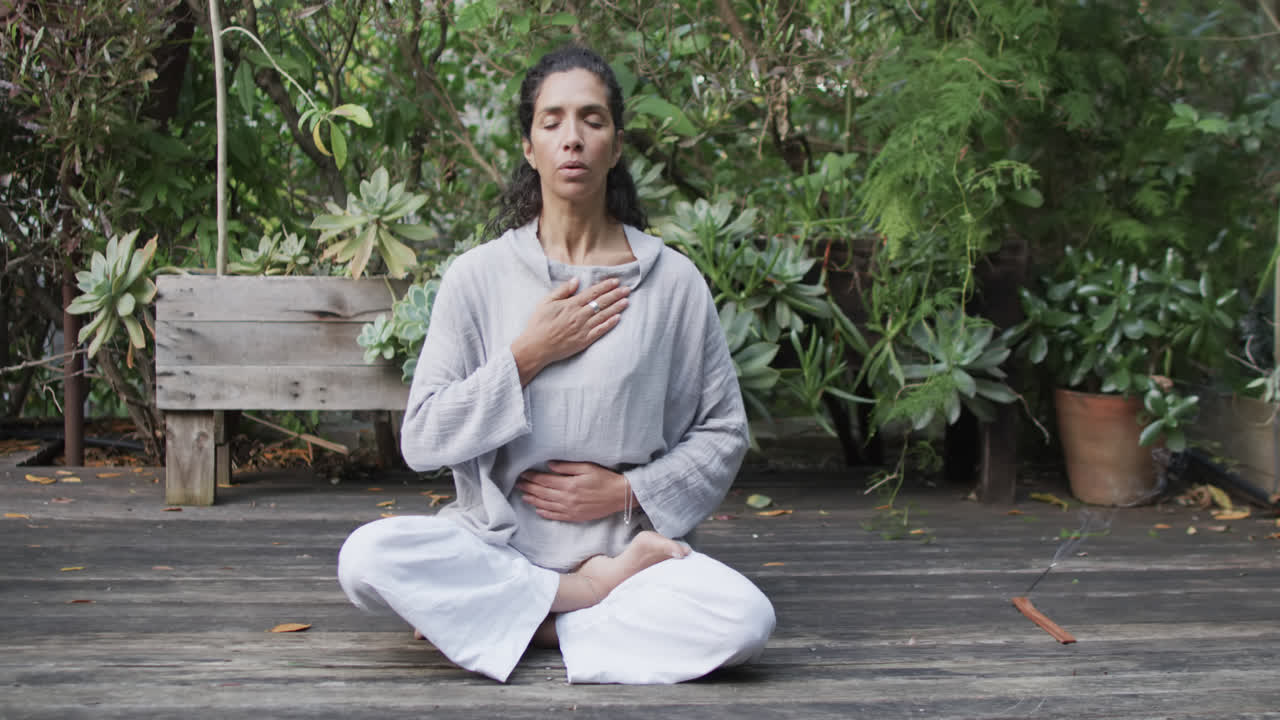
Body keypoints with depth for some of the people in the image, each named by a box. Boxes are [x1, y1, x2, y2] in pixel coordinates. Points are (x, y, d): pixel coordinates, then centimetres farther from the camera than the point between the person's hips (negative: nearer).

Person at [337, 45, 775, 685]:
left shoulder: (672, 281, 1)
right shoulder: (479, 276, 1)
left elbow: (723, 432, 7)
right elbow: (421, 440, -3)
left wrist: (629, 491, -8)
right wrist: (527, 354, -12)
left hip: (629, 537, 0)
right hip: (496, 544, 0)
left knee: (745, 619, -29)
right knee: (367, 558, -29)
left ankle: (509, 620, -12)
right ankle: (587, 592, -13)